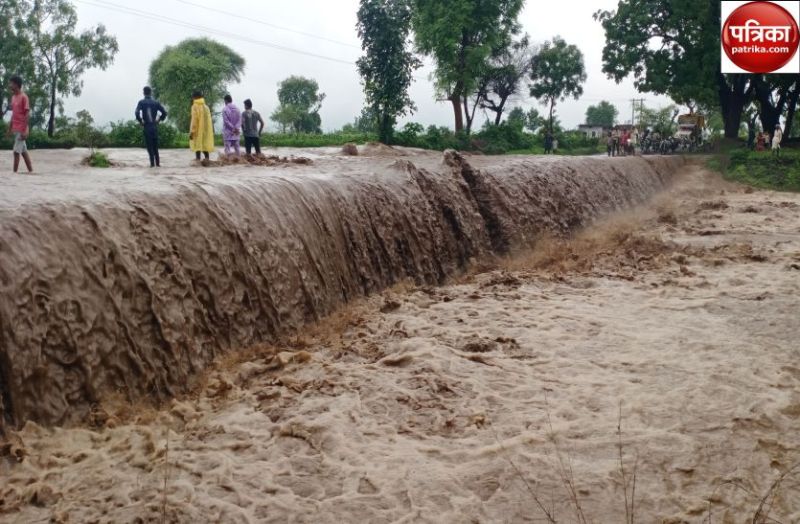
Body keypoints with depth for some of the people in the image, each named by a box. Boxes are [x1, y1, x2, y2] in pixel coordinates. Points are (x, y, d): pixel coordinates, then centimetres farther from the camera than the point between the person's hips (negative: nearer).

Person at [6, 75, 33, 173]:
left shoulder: (24, 97, -12)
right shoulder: (13, 97, 13)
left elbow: (27, 114, -15)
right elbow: (14, 114, 18)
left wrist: (26, 130, -21)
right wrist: (9, 129, 18)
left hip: (21, 129, -9)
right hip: (16, 129, 9)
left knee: (16, 151, -8)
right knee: (23, 151, 10)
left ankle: (15, 172, -4)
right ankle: (31, 171, 15)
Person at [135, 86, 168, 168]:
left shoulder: (141, 102, -4)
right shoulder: (155, 103, 4)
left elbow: (137, 113, -18)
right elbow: (164, 112, -2)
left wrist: (140, 121, -6)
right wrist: (159, 120, 7)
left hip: (146, 127, -3)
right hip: (155, 126, 3)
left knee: (149, 145, 0)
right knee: (155, 146, 12)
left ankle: (152, 163, -6)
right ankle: (157, 163, 11)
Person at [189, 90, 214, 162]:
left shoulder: (195, 106, -7)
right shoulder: (206, 107, 12)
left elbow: (194, 120, -13)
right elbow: (208, 120, 13)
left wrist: (191, 131, -12)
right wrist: (211, 129, 17)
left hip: (198, 131, -6)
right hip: (206, 130, 6)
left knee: (197, 145, -6)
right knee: (205, 144, 10)